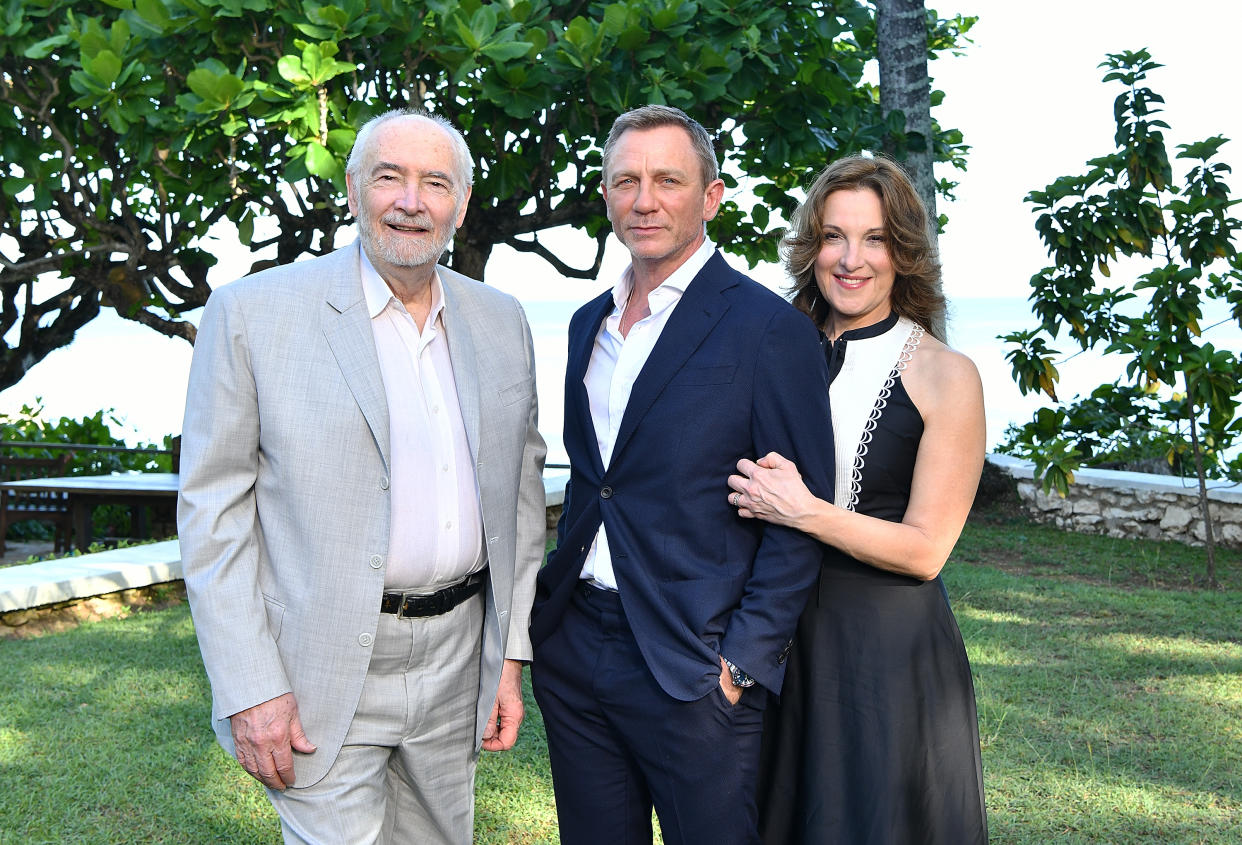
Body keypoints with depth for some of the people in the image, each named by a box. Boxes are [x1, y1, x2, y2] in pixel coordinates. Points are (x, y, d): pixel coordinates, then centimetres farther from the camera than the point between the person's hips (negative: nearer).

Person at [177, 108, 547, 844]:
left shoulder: (501, 321, 7)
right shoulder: (252, 312, -8)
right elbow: (214, 510, -8)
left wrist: (512, 651, 8)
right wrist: (249, 690, -12)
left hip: (454, 657, 5)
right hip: (324, 672, -4)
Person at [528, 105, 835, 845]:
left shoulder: (769, 329, -10)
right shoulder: (590, 323, 12)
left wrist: (744, 659, -14)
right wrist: (550, 608, 12)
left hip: (692, 666, -6)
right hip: (574, 649, 6)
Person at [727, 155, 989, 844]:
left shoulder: (945, 375, -10)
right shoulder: (790, 358, 4)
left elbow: (925, 548, -13)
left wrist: (804, 511, -21)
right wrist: (760, 493, -5)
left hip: (892, 651, -4)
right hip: (787, 638, 5)